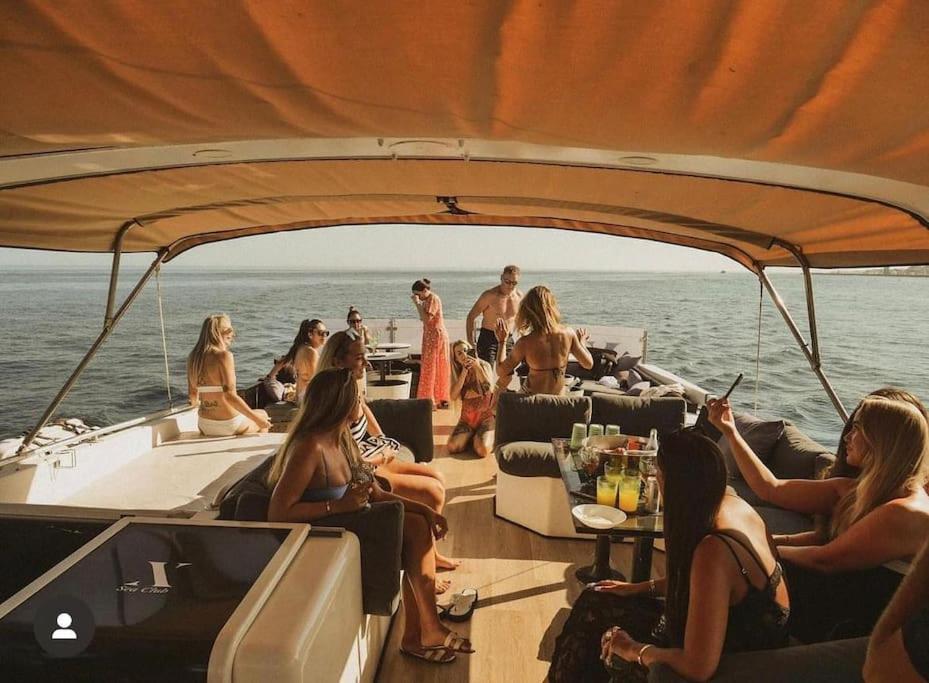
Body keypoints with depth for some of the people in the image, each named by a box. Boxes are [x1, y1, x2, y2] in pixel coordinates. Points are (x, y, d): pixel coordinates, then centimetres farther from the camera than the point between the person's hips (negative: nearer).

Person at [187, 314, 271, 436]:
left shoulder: (193, 357, 2)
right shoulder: (224, 355, -18)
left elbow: (193, 396, 10)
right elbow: (230, 396, -24)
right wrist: (256, 419, -18)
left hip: (204, 427, 6)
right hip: (228, 425, -6)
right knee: (263, 415, 24)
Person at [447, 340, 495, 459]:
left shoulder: (484, 365, -4)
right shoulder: (457, 373, 5)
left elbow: (490, 389, -19)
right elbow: (454, 396, -10)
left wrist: (477, 367, -20)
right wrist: (464, 372, -13)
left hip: (486, 416, -3)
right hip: (466, 418, 3)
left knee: (482, 450, -27)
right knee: (452, 447, -21)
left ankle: (491, 438, 8)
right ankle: (472, 437, 10)